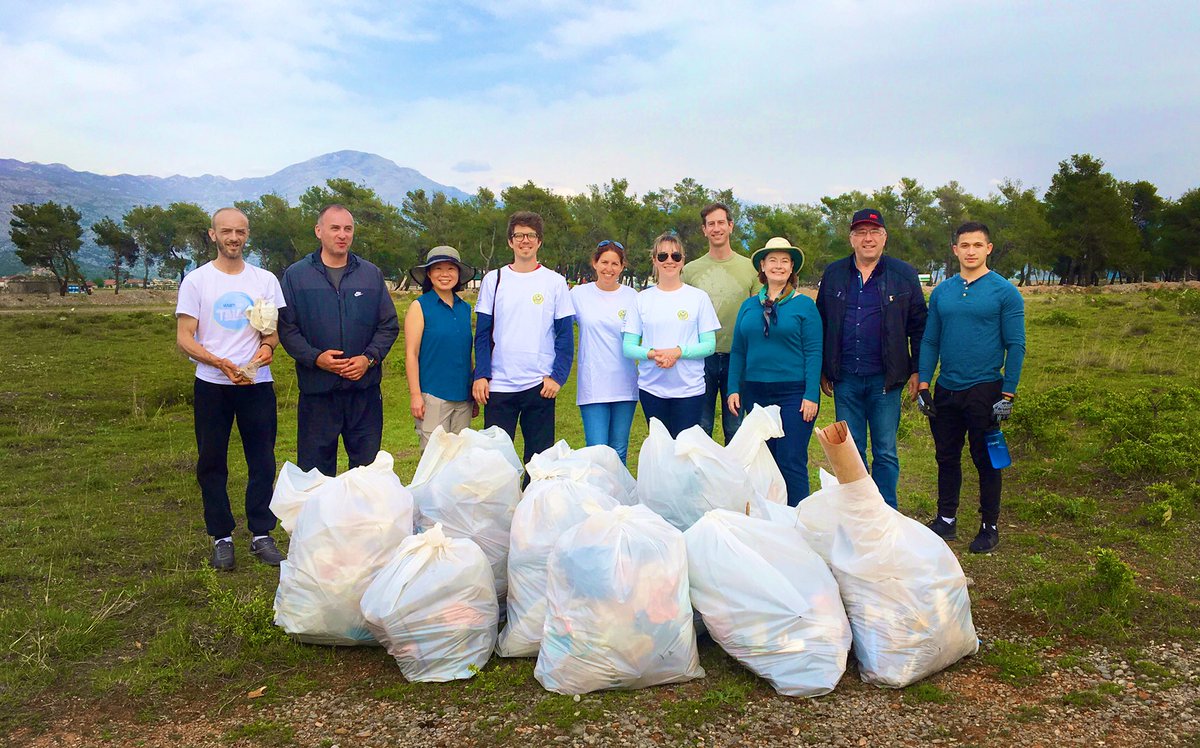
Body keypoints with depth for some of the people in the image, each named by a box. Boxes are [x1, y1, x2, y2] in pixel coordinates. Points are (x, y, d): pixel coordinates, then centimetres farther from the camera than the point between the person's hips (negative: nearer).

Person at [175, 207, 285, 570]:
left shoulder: (265, 280, 7)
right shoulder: (196, 281, 1)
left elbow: (276, 329, 10)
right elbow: (184, 338, -3)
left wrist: (267, 345, -15)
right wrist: (220, 363, -19)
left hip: (257, 383, 1)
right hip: (211, 386, -1)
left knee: (262, 461, 3)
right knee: (212, 463, 6)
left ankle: (261, 534, 14)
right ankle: (222, 537, 17)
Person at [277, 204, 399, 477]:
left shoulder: (371, 275, 9)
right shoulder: (296, 275, 4)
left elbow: (389, 325, 8)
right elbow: (286, 328, 0)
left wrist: (369, 358, -8)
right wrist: (315, 357, -15)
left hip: (365, 388, 2)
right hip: (316, 390, -1)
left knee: (368, 466, 9)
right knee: (315, 470, 7)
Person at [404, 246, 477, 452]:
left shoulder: (465, 309, 12)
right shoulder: (420, 307, -2)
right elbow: (411, 354, -6)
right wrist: (415, 395, -11)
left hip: (463, 397, 5)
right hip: (432, 395, -5)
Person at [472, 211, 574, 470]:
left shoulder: (555, 282, 3)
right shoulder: (494, 280, 6)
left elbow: (565, 335, 2)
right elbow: (482, 334, 5)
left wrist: (557, 376, -7)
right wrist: (481, 375, -4)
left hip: (540, 385, -1)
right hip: (499, 384, 1)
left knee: (539, 456, 6)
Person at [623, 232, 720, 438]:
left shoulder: (699, 297, 2)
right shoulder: (642, 299, 5)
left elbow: (709, 345, -1)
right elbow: (628, 347, 3)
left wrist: (679, 351, -16)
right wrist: (651, 354, -16)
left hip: (689, 389, -2)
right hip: (651, 388, 2)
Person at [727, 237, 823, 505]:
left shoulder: (804, 305, -2)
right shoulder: (749, 306, 9)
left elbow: (813, 353, -5)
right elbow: (737, 351, 10)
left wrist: (811, 395, -12)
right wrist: (733, 389, 3)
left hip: (793, 393, -4)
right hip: (755, 393, 4)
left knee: (791, 462, -4)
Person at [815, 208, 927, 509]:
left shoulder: (904, 275, 2)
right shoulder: (834, 274, 7)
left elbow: (918, 327, 4)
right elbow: (821, 324, 10)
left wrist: (917, 371, -2)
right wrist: (823, 371, 7)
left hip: (885, 379, -2)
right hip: (845, 380, 2)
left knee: (885, 452, 5)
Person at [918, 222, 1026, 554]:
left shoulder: (1004, 291, -5)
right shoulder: (941, 292, 6)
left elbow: (1015, 346, -6)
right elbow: (930, 341, 8)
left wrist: (1008, 394, -11)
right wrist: (923, 384, 1)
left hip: (984, 390, -4)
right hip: (946, 390, 4)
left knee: (986, 461, 6)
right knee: (946, 457, 12)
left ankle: (989, 527, 19)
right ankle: (946, 520, 25)